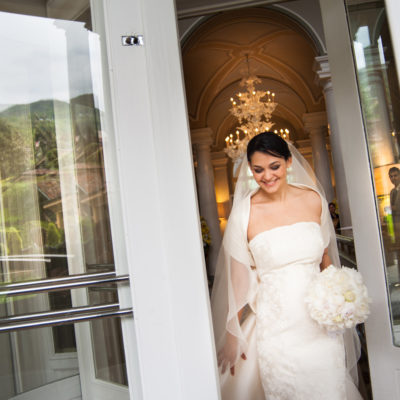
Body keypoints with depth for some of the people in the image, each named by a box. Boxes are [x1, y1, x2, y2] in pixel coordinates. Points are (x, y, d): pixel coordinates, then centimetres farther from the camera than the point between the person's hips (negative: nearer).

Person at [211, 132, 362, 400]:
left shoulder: (313, 199, 1)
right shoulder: (245, 212, -8)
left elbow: (326, 258, 13)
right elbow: (237, 280, -4)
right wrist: (232, 336, -1)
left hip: (318, 321, 3)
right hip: (275, 325, -3)